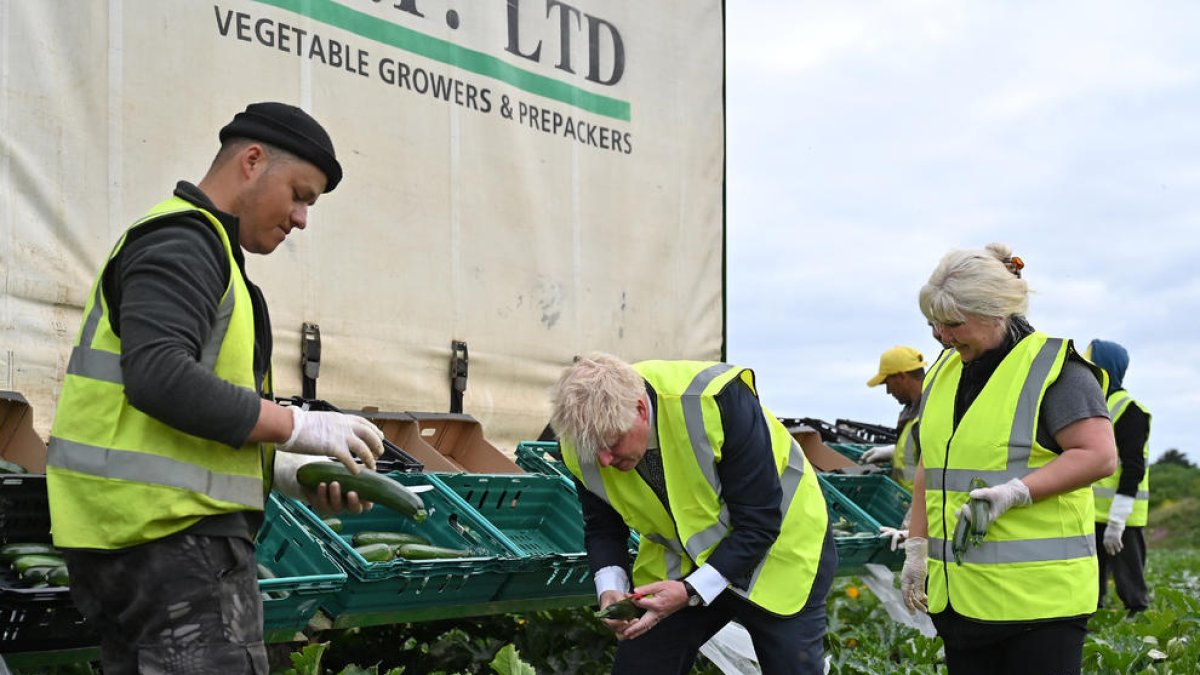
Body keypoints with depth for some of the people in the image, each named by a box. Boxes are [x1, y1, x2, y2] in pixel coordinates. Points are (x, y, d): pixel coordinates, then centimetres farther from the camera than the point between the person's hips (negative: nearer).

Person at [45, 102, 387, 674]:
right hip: (175, 535, -11)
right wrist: (298, 425, -17)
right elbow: (160, 378, -24)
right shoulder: (183, 240, -7)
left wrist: (287, 471, 13)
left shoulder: (192, 242, 25)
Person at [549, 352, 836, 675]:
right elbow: (603, 529, -3)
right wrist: (610, 588, -21)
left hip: (776, 550, -4)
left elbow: (759, 522, -27)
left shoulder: (718, 400, -34)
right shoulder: (585, 440, -20)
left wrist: (692, 591, -33)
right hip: (679, 560, 4)